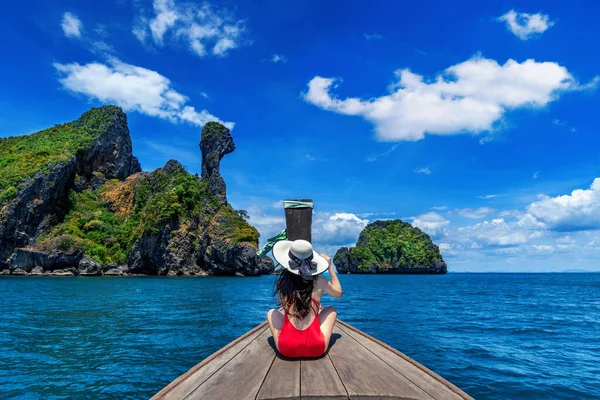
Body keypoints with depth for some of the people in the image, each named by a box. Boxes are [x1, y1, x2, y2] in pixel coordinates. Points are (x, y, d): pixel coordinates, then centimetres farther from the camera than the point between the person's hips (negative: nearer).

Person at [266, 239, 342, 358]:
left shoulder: (282, 282, 1)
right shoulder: (319, 282, -1)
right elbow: (339, 292, 21)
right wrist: (330, 267, 25)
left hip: (287, 348, 0)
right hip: (316, 348, 0)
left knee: (271, 312, 27)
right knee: (331, 309, 26)